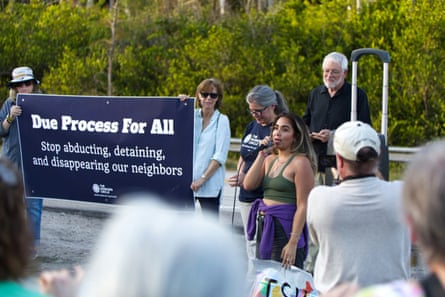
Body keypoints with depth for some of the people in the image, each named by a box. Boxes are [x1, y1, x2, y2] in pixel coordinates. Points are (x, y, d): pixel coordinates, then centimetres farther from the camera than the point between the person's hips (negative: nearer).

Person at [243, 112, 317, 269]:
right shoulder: (270, 159, 15)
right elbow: (249, 185, 2)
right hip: (264, 226, 8)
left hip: (285, 228, -8)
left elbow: (302, 206, -14)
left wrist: (293, 243, -19)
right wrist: (262, 154, -1)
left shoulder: (300, 162, -9)